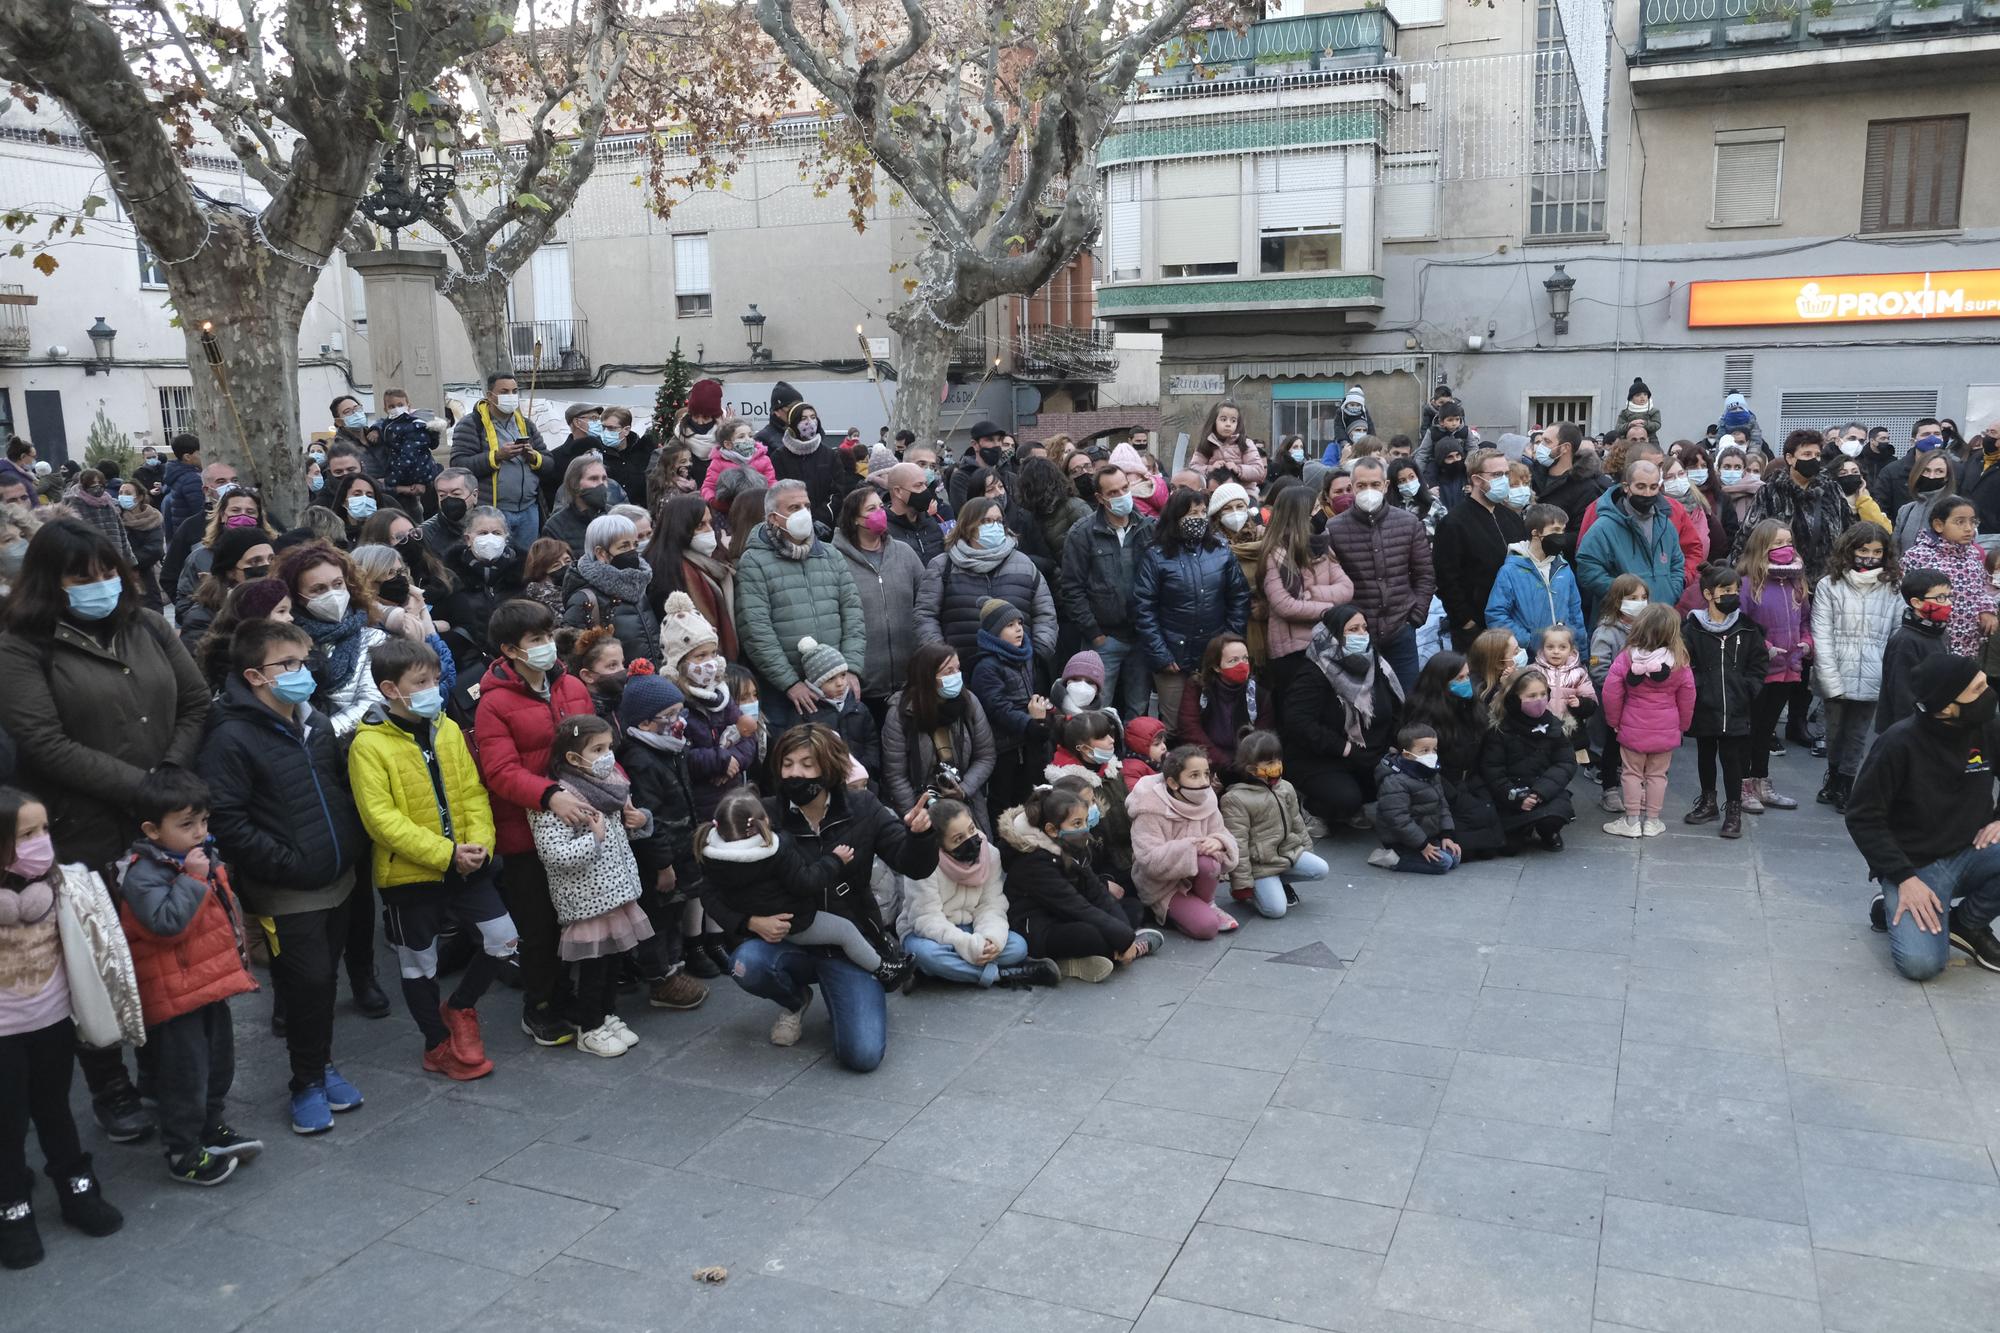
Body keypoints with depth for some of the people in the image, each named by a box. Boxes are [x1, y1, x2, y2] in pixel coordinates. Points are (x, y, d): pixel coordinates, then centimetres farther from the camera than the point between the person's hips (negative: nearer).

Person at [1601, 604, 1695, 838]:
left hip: (1633, 730, -1)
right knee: (1657, 775, 13)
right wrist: (1682, 725, 16)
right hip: (1666, 731, 1)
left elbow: (1611, 692, -11)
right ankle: (1652, 821, 19)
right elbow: (1687, 698, 0)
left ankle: (1632, 820, 14)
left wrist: (1614, 721, 4)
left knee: (1633, 773, 11)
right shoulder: (1679, 663, -11)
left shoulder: (1626, 657, -14)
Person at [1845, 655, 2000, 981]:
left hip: (1971, 853, 5)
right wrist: (1904, 877, -20)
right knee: (1921, 962, -26)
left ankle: (1968, 923, 0)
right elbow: (1863, 817, -14)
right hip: (1916, 864, -5)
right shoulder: (1899, 743, -19)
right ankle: (1897, 906, 7)